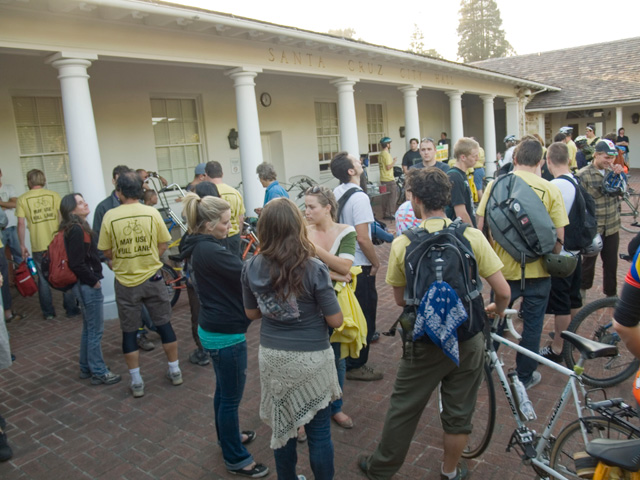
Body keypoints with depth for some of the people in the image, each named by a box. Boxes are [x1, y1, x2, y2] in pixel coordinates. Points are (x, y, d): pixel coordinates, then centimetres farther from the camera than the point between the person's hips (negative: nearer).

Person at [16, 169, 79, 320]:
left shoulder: (22, 199, 0)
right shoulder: (53, 195, 0)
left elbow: (21, 224, -3)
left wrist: (22, 245, 5)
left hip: (38, 246, 0)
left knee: (43, 279, 11)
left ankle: (48, 312, 17)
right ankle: (71, 309, 13)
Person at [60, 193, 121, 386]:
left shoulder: (79, 227, 11)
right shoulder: (76, 230, -19)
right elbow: (77, 264, -23)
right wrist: (94, 281, -14)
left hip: (85, 284, 10)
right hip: (87, 285, -10)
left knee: (89, 328, 19)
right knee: (96, 329, -1)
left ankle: (87, 368, 30)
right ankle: (99, 372, 9)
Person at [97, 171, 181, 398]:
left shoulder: (110, 216, -10)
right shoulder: (152, 213, -8)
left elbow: (107, 252, -1)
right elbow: (162, 245, -1)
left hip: (125, 281, -1)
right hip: (152, 278, 1)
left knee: (129, 332, 11)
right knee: (164, 324, 15)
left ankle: (136, 382, 18)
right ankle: (175, 371, 26)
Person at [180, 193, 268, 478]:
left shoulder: (201, 248, 6)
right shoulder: (210, 251, -24)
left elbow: (231, 277, 8)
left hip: (214, 329, 10)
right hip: (225, 334, -10)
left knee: (224, 390, 26)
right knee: (231, 397, 5)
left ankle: (228, 437, 45)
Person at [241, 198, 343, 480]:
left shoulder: (251, 268, -7)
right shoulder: (314, 269, -19)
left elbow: (252, 313, 7)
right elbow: (336, 321, -12)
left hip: (272, 357, 4)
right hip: (312, 359, -4)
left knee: (282, 426, 20)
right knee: (318, 431, 13)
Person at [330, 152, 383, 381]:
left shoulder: (336, 193, 4)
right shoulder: (359, 197, -22)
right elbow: (362, 238, -26)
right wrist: (375, 262, -11)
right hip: (360, 266, -9)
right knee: (364, 316, 4)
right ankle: (356, 366, 13)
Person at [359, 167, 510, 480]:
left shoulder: (402, 244, -13)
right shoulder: (473, 236, -12)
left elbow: (400, 299, -2)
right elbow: (503, 291, -9)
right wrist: (497, 309, 12)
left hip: (425, 343, -1)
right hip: (468, 340, 1)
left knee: (403, 408, 17)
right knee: (459, 413, 20)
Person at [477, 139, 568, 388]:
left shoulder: (495, 184, -6)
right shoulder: (550, 190, -7)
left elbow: (480, 226, -4)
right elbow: (559, 236, -6)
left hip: (503, 268, 1)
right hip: (537, 270, -1)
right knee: (532, 325, 14)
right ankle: (525, 376, 28)